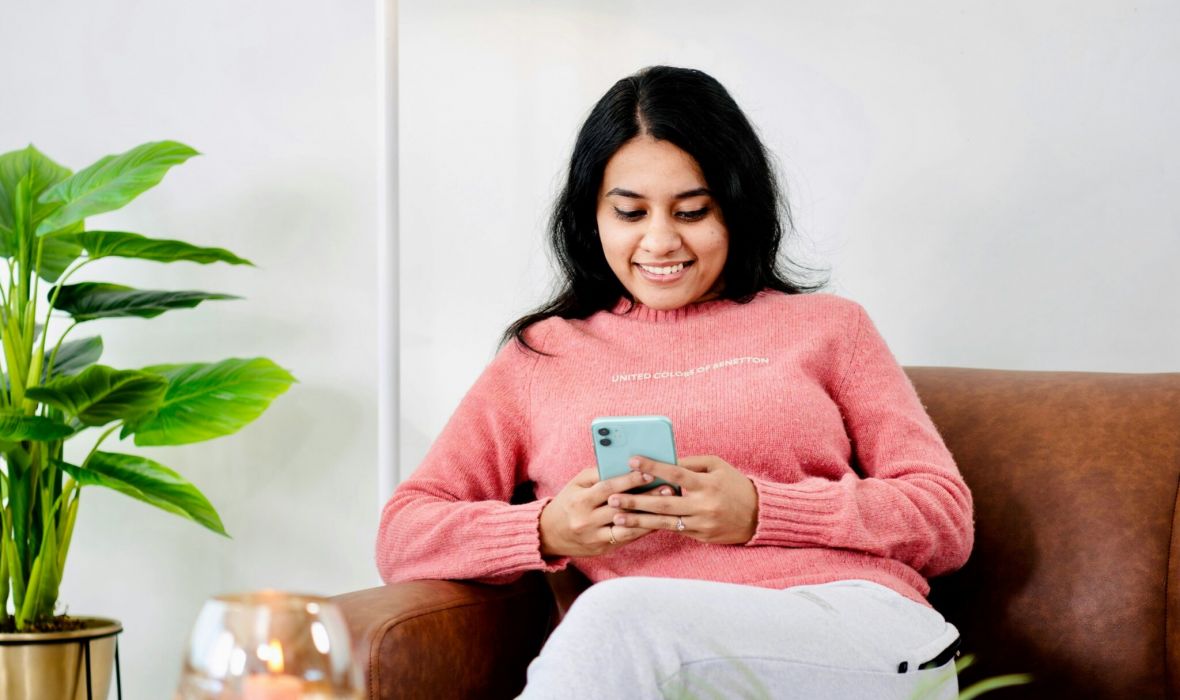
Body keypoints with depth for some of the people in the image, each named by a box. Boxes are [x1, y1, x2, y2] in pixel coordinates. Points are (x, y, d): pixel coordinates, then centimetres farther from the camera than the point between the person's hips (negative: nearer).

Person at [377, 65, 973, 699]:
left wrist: (761, 512, -5)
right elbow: (402, 536, 15)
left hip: (867, 638, -1)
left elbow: (947, 520, 11)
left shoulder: (827, 326, 20)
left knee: (618, 619, -32)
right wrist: (548, 531, -6)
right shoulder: (538, 358, 23)